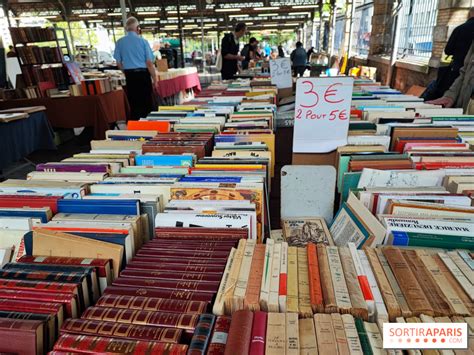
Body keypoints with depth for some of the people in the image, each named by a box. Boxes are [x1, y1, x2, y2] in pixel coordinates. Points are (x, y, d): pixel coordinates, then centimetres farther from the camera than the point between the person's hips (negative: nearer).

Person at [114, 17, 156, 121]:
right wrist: (154, 78, 1)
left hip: (130, 76, 3)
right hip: (143, 74, -3)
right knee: (147, 103, 4)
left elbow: (119, 64, 7)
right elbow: (149, 63, -8)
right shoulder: (143, 41, -5)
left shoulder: (120, 42, 3)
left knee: (133, 104, 11)